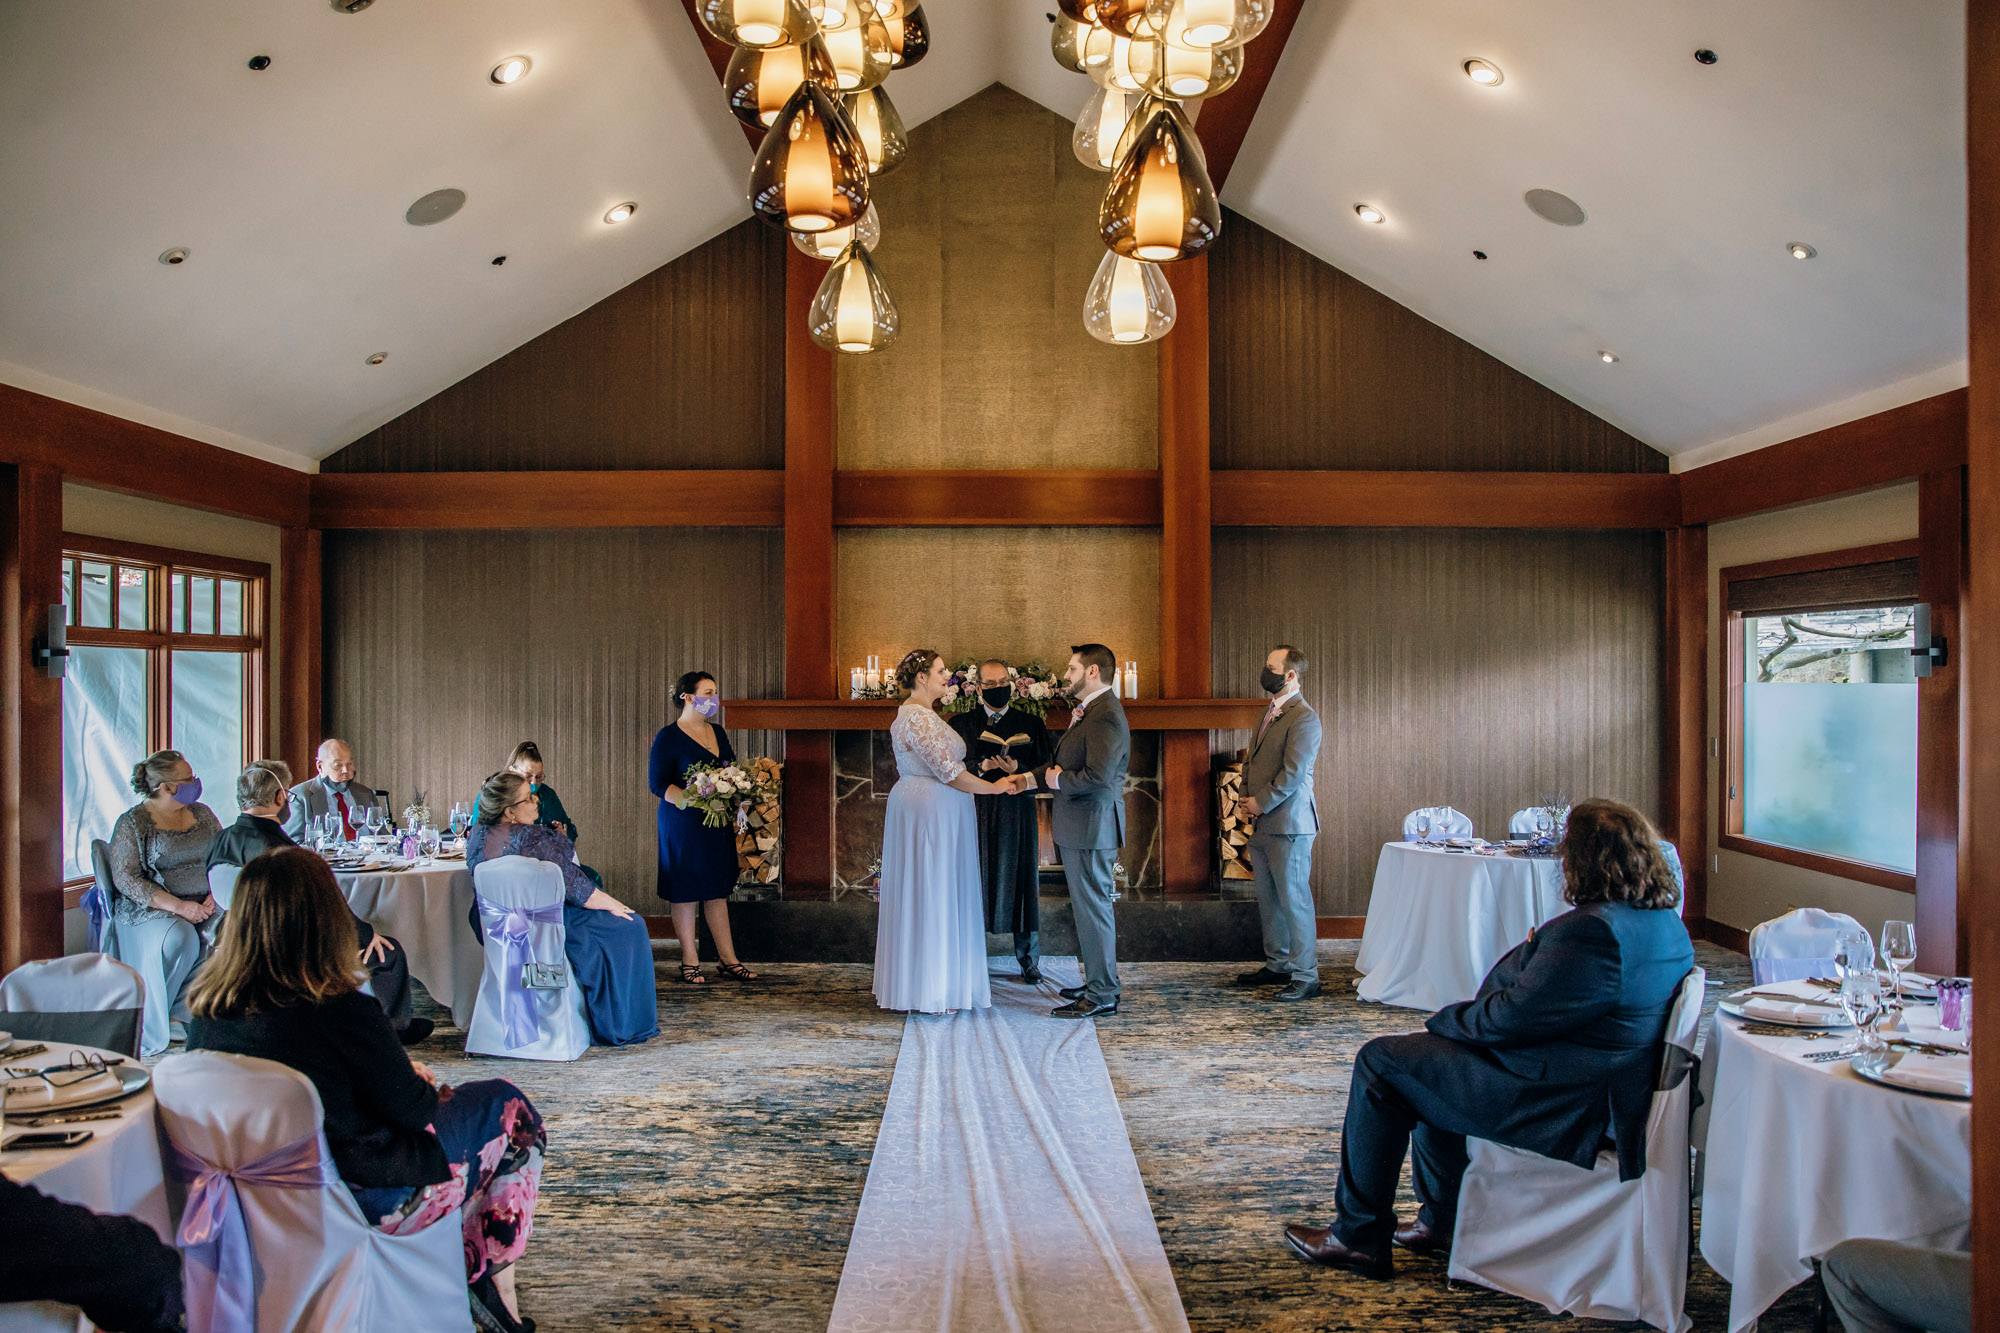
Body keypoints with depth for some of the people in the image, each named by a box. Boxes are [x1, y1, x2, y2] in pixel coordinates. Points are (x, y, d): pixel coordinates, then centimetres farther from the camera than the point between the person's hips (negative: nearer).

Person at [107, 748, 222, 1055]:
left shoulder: (201, 813, 14)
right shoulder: (132, 823, -1)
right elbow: (126, 878, -10)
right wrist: (177, 906, -20)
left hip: (205, 905, 4)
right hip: (150, 908, -4)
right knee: (180, 938, -35)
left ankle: (184, 1011, -18)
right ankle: (153, 1028, -16)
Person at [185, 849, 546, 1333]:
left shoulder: (205, 1010, -7)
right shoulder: (342, 1012, -28)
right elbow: (412, 1110, -15)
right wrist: (424, 1084, 7)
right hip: (370, 1197, -7)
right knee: (511, 1109, 12)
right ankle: (494, 1280, 22)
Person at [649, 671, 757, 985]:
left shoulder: (717, 733, 11)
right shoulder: (668, 737, -9)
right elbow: (658, 784, -14)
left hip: (717, 825, 6)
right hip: (683, 826, -6)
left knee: (717, 892, 11)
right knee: (686, 894, 2)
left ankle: (727, 960, 16)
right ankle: (690, 962, 13)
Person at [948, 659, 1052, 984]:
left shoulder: (1031, 724, 10)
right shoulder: (961, 723, 8)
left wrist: (1018, 770, -14)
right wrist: (981, 766, -15)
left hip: (1017, 815, 1)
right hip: (975, 814, -1)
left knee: (1021, 882, 4)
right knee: (974, 883, 0)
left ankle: (1028, 961, 16)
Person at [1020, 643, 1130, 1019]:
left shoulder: (1105, 715, -20)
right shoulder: (1086, 712, 15)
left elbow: (1098, 777, -28)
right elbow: (1065, 765, 21)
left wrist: (1056, 780, -14)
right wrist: (1030, 777, 9)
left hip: (1091, 829, -11)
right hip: (1079, 829, 11)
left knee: (1093, 907, -3)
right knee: (1087, 906, 18)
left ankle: (1102, 995, 6)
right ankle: (1098, 983, 29)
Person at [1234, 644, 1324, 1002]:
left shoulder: (1304, 717, -14)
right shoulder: (1270, 713, 16)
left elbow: (1293, 773, -19)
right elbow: (1251, 758, 21)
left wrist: (1261, 803, -13)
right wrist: (1247, 798, 6)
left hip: (1289, 823, -9)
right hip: (1262, 823, 9)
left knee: (1294, 899, -5)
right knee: (1268, 898, 16)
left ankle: (1306, 976, 2)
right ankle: (1278, 965, 27)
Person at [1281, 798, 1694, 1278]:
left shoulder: (1592, 932, -29)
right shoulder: (1666, 921, 4)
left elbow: (1509, 1018, -24)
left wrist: (1445, 1018, -7)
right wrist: (1534, 955, 1)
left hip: (1561, 1104, -10)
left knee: (1380, 1062, 0)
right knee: (1432, 1056, 25)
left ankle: (1359, 1236, 12)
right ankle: (1442, 1220, 32)